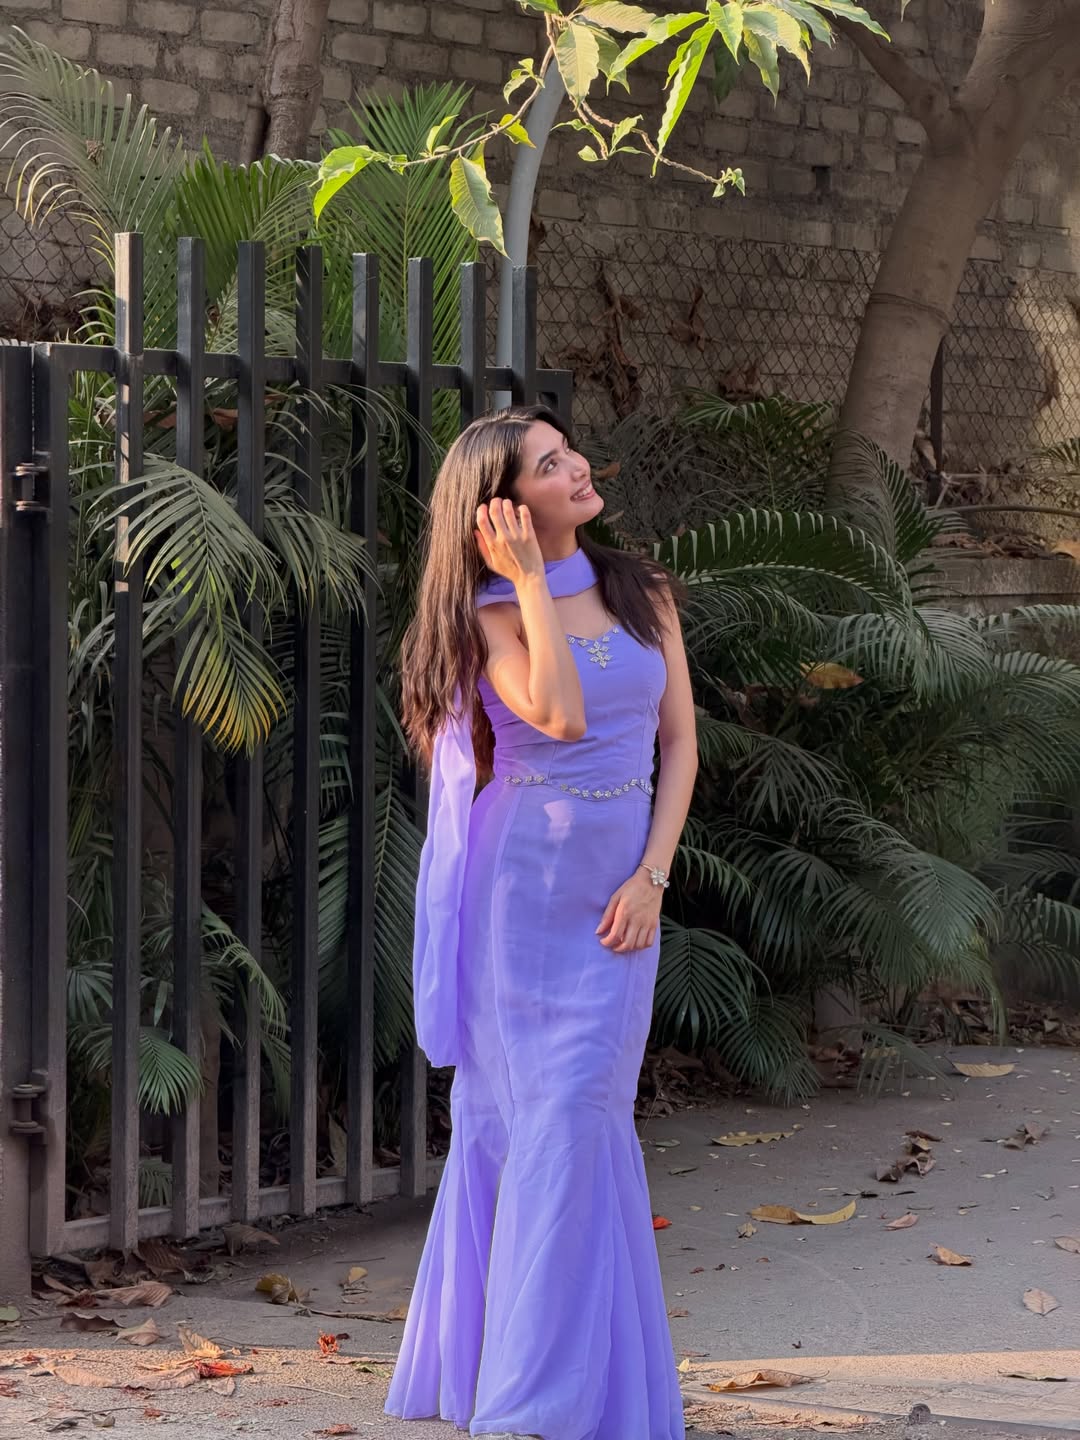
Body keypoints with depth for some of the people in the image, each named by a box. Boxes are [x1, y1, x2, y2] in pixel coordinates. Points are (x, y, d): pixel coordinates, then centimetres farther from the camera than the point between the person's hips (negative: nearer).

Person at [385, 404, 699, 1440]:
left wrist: (652, 877, -5)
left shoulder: (643, 593, 7)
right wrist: (526, 582, -14)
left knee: (579, 1115, -2)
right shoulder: (490, 613, -3)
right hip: (517, 883, -2)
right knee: (512, 1110, 0)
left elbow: (678, 743, 6)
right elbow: (559, 715, -21)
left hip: (617, 889, 2)